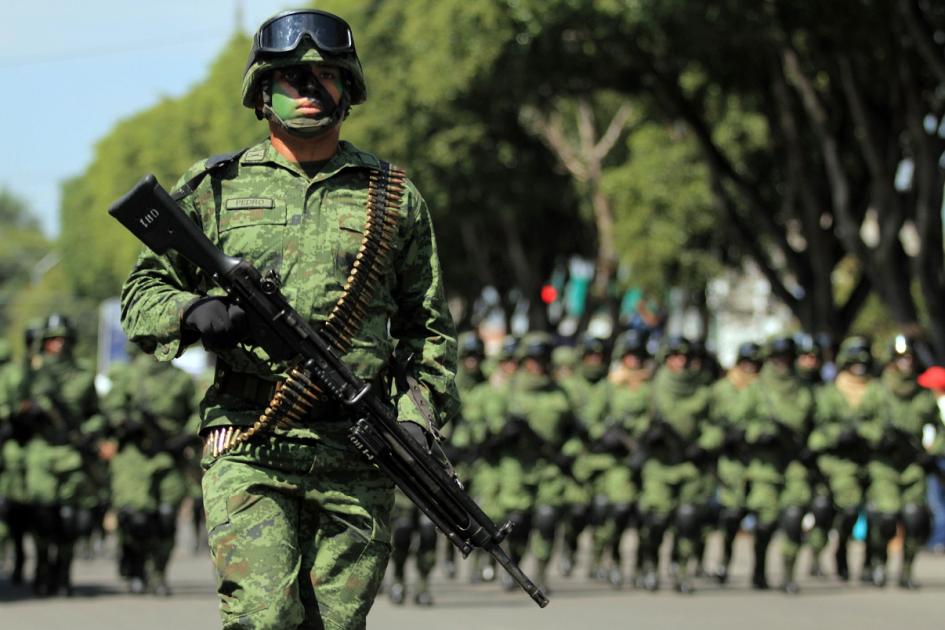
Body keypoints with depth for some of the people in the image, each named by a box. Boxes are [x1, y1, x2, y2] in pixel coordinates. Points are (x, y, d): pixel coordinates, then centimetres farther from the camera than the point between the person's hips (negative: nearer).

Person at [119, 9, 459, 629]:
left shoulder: (394, 197, 13)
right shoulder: (215, 188, 10)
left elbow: (428, 327, 16)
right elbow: (142, 294, 11)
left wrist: (418, 419, 0)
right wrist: (193, 314, -11)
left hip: (358, 454, 1)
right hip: (249, 450, -1)